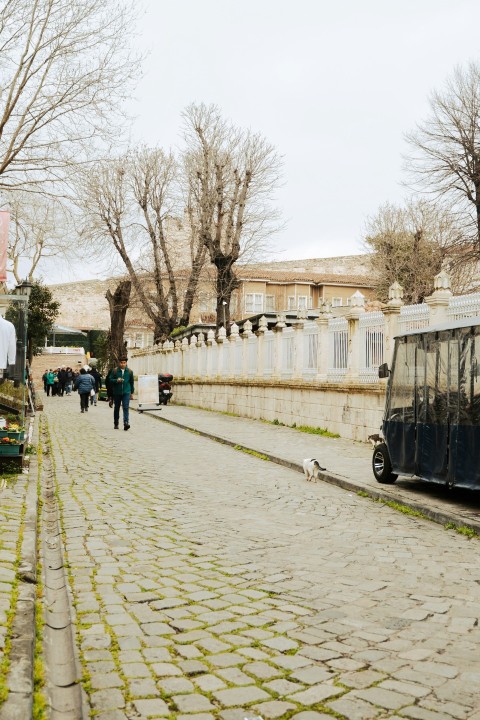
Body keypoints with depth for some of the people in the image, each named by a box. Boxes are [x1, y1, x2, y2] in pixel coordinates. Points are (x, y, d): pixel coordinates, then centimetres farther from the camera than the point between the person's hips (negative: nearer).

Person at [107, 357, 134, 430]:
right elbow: (110, 380, 0)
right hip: (117, 393, 1)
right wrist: (116, 380, -19)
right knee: (116, 408, 11)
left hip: (126, 392, -1)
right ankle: (116, 424, 23)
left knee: (126, 407, -13)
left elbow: (131, 382, 12)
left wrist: (132, 392, 13)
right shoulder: (114, 371, 0)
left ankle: (126, 423, -21)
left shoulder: (129, 371, 4)